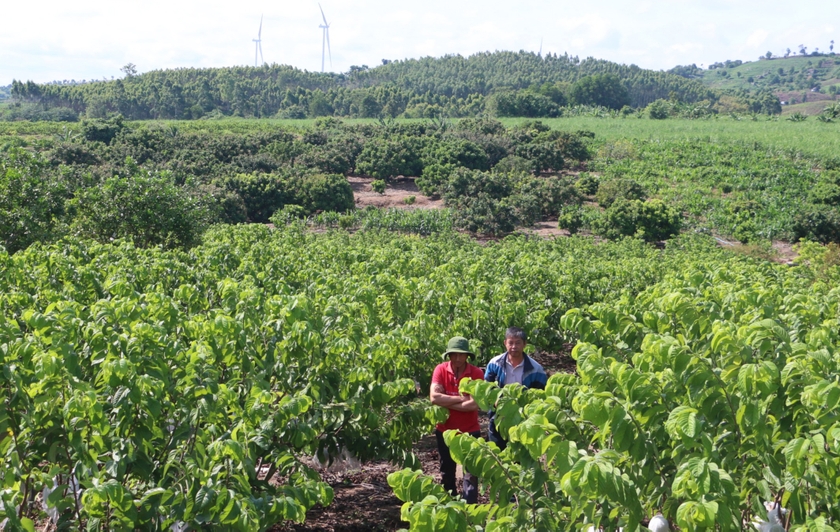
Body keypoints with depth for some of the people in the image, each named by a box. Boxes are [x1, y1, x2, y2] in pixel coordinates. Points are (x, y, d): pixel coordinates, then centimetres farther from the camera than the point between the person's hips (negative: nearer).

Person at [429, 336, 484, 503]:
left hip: (470, 431, -2)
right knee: (447, 471, 19)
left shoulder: (476, 373, -14)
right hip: (445, 430, 3)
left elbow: (475, 404, -24)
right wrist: (461, 398, -21)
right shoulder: (441, 370, -11)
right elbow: (434, 397, -23)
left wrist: (447, 403, -20)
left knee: (471, 472, 0)